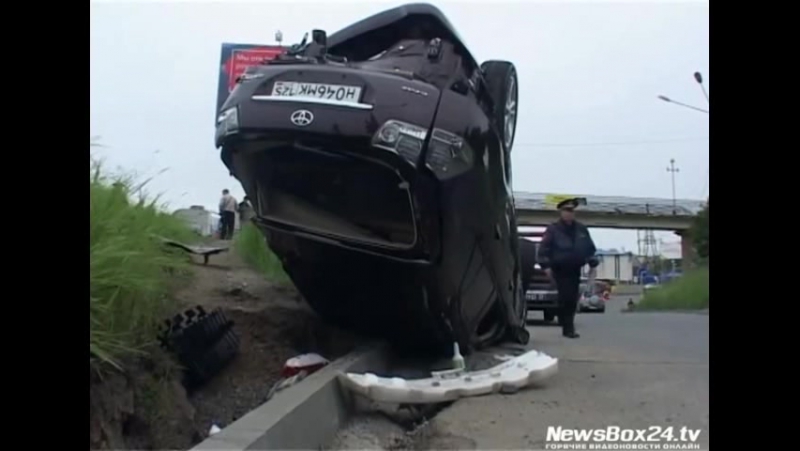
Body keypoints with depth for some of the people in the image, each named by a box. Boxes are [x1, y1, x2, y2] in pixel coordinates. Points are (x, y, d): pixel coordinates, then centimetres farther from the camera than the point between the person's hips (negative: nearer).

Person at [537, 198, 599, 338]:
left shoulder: (581, 229, 11)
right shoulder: (553, 229, -4)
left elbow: (590, 248, 17)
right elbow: (544, 248, -7)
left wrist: (593, 264, 12)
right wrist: (546, 265, -13)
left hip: (575, 270, 5)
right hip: (560, 270, -5)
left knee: (573, 299, 7)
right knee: (565, 298, -12)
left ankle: (567, 326, 19)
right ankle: (568, 328, -9)